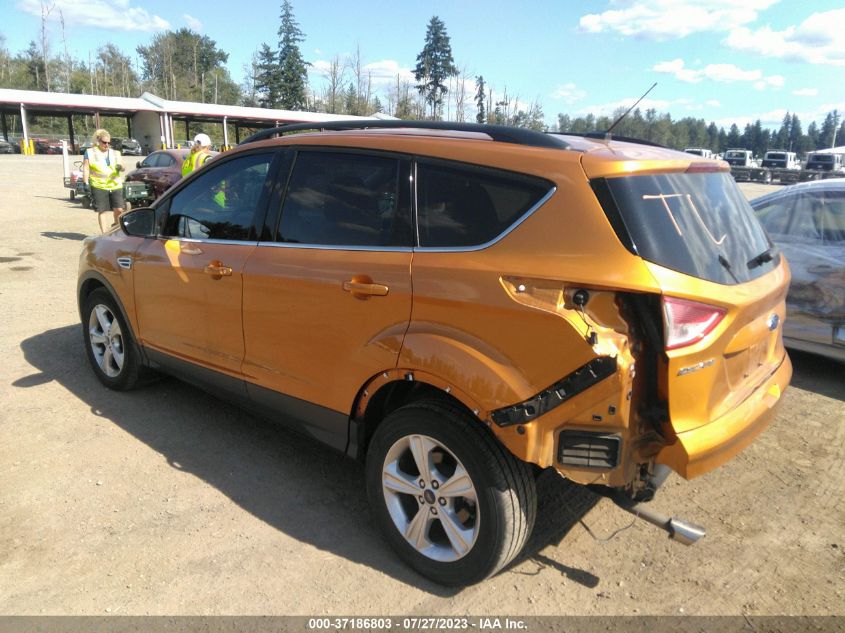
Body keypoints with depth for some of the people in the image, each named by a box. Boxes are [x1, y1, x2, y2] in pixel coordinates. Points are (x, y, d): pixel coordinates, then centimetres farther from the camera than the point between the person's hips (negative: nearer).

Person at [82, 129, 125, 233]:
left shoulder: (114, 153, 17)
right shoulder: (90, 152, 7)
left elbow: (121, 166, 14)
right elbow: (86, 169, 4)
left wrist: (120, 167, -11)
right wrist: (86, 183, -6)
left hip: (115, 186, 3)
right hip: (99, 186, -2)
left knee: (119, 209, -5)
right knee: (102, 211, -1)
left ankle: (116, 224, 25)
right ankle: (104, 233, 4)